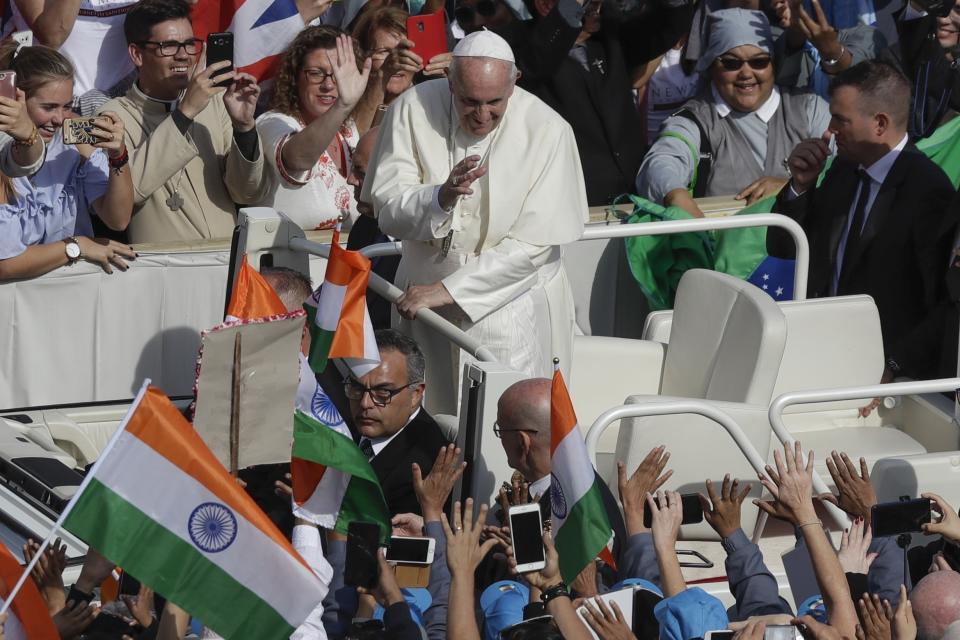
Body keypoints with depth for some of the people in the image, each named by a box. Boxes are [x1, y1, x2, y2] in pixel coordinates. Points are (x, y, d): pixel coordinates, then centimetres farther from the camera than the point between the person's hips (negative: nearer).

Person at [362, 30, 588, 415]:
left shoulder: (548, 131, -15)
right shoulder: (414, 108, -10)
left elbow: (533, 244, -15)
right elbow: (386, 209, -11)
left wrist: (447, 289, -18)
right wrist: (441, 196, -31)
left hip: (511, 300, -2)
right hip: (425, 295, 2)